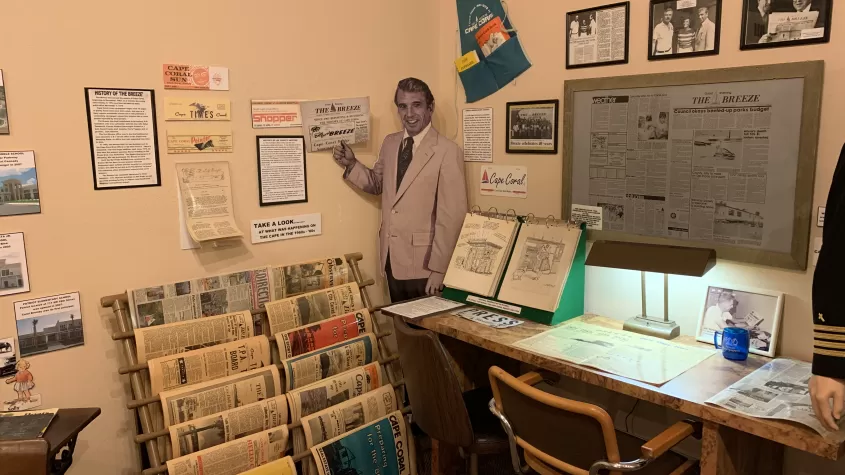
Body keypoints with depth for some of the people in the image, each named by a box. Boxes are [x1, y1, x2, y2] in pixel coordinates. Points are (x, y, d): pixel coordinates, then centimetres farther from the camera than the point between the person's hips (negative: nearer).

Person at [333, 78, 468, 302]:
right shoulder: (390, 143, 5)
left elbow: (453, 216, -15)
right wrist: (351, 164, 0)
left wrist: (439, 269, -15)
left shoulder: (447, 151, -15)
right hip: (391, 256, 6)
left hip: (423, 261, -6)